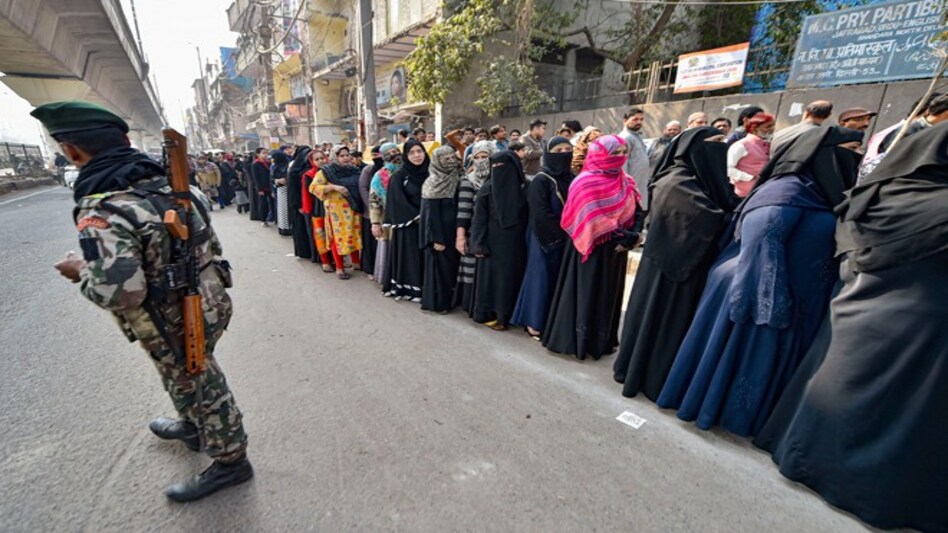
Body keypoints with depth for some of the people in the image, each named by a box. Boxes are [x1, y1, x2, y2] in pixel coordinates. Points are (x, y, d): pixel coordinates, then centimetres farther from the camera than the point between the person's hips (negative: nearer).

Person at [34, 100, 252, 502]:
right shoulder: (171, 183, -2)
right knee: (188, 380, 31)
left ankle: (230, 460, 33)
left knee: (199, 386, 12)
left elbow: (120, 292, -30)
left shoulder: (102, 211, -25)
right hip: (208, 304, 8)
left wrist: (81, 272, -11)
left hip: (177, 326, -8)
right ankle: (192, 428, 57)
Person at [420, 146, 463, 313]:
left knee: (453, 265, 12)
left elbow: (461, 208, 9)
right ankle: (437, 302, 14)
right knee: (440, 267, 1)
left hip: (454, 231, 7)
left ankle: (450, 299, 25)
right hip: (440, 233, -7)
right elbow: (431, 214, -15)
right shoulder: (433, 184, -12)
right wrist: (437, 239, -18)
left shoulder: (456, 179, 7)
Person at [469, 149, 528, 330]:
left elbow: (527, 218, 5)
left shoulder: (523, 188, 3)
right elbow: (479, 218, -5)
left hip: (514, 243, 3)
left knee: (511, 277, 7)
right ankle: (487, 314, 15)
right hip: (493, 242, -2)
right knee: (490, 277, 2)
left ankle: (505, 314, 19)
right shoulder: (487, 189, -3)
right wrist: (479, 244, -13)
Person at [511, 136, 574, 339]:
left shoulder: (572, 179, 10)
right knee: (541, 277, 0)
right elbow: (540, 214, -18)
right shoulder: (540, 180, -10)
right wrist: (563, 232, -15)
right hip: (545, 238, -6)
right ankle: (534, 321, 13)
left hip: (567, 239, 6)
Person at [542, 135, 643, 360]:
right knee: (586, 294, 0)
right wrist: (622, 237, -19)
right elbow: (592, 220, -20)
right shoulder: (586, 183, -12)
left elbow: (638, 213, 7)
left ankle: (603, 341, 26)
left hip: (616, 249, 7)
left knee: (610, 294, 13)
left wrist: (632, 237, -11)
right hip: (592, 248, -7)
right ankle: (578, 341, 12)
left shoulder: (625, 183, 11)